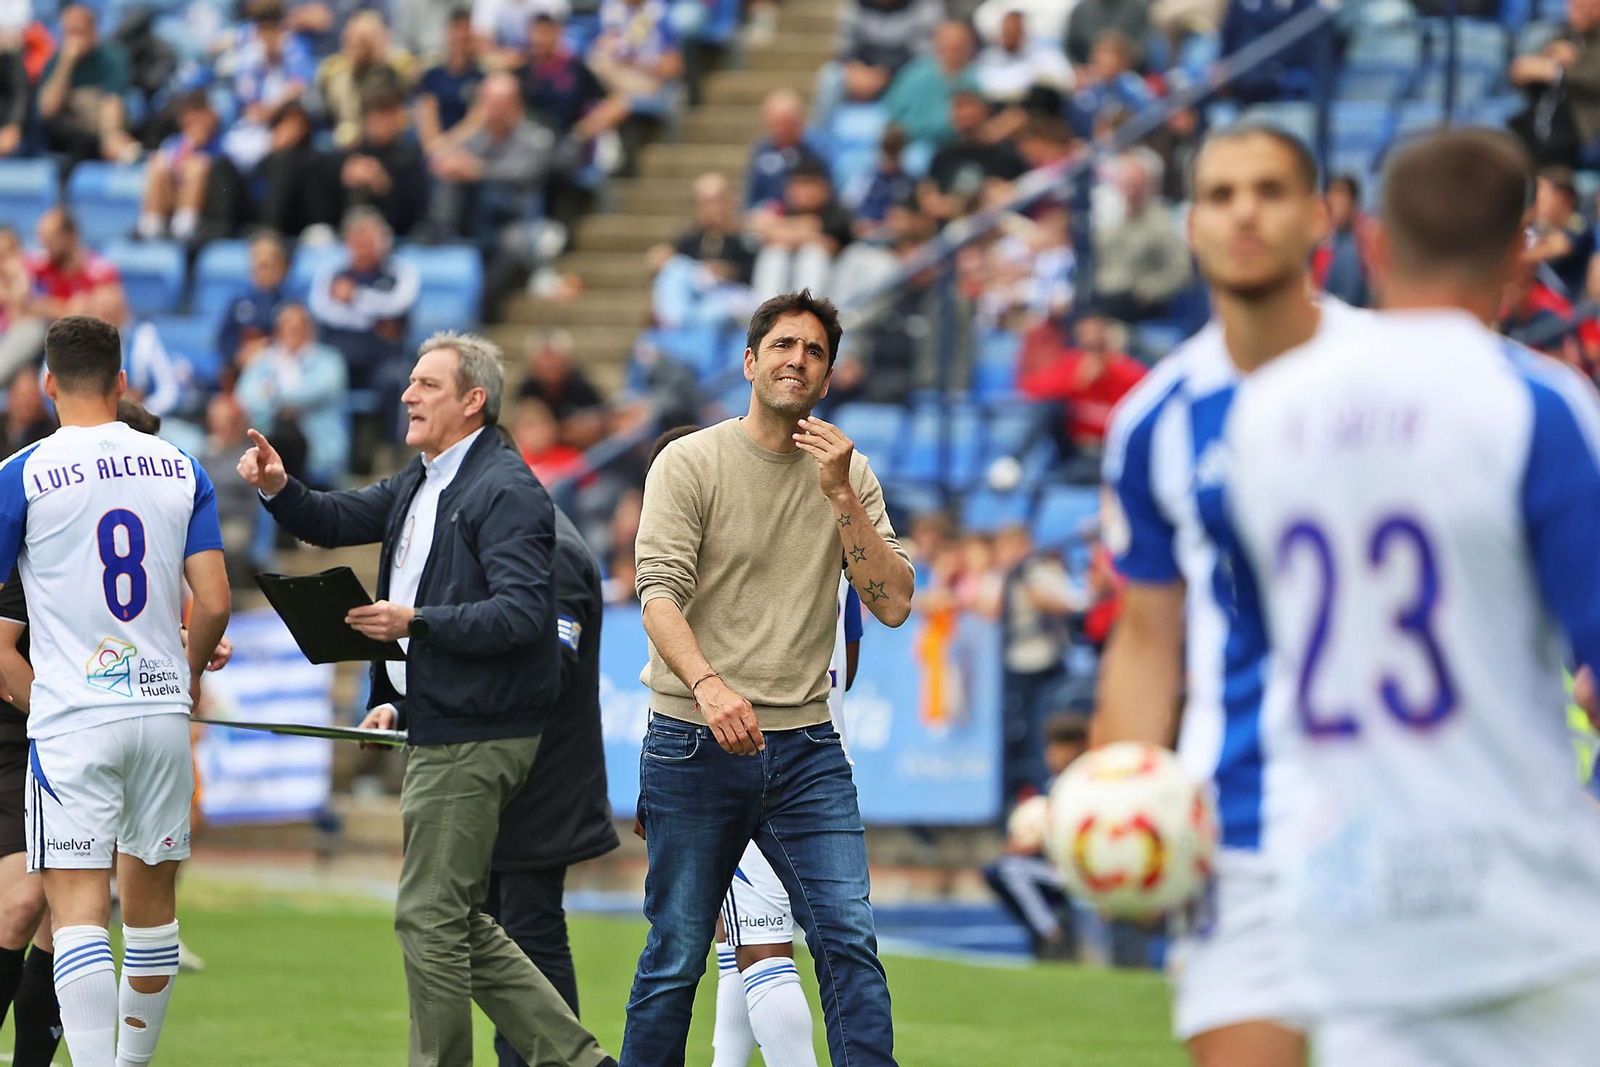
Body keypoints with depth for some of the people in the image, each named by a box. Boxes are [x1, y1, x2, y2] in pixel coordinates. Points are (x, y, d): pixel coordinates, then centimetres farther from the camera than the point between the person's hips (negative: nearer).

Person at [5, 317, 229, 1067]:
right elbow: (214, 603, 2)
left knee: (77, 910, -8)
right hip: (161, 707, 4)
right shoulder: (179, 470, 5)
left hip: (71, 719, -4)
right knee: (151, 900, 16)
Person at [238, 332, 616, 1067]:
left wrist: (416, 622, -26)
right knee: (458, 924, 12)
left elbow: (521, 612, -23)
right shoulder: (423, 482, 16)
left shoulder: (504, 490, -14)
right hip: (438, 730, 10)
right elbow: (333, 522, 24)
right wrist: (278, 489, 4)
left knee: (430, 917, -6)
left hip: (474, 741, -10)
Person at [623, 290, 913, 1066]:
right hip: (694, 742, -2)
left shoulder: (849, 474, 8)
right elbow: (659, 593, -14)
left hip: (806, 747, 2)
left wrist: (840, 495, -11)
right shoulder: (691, 464, -2)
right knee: (675, 959, 2)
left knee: (850, 939, -8)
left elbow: (893, 605, 0)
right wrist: (710, 685, -31)